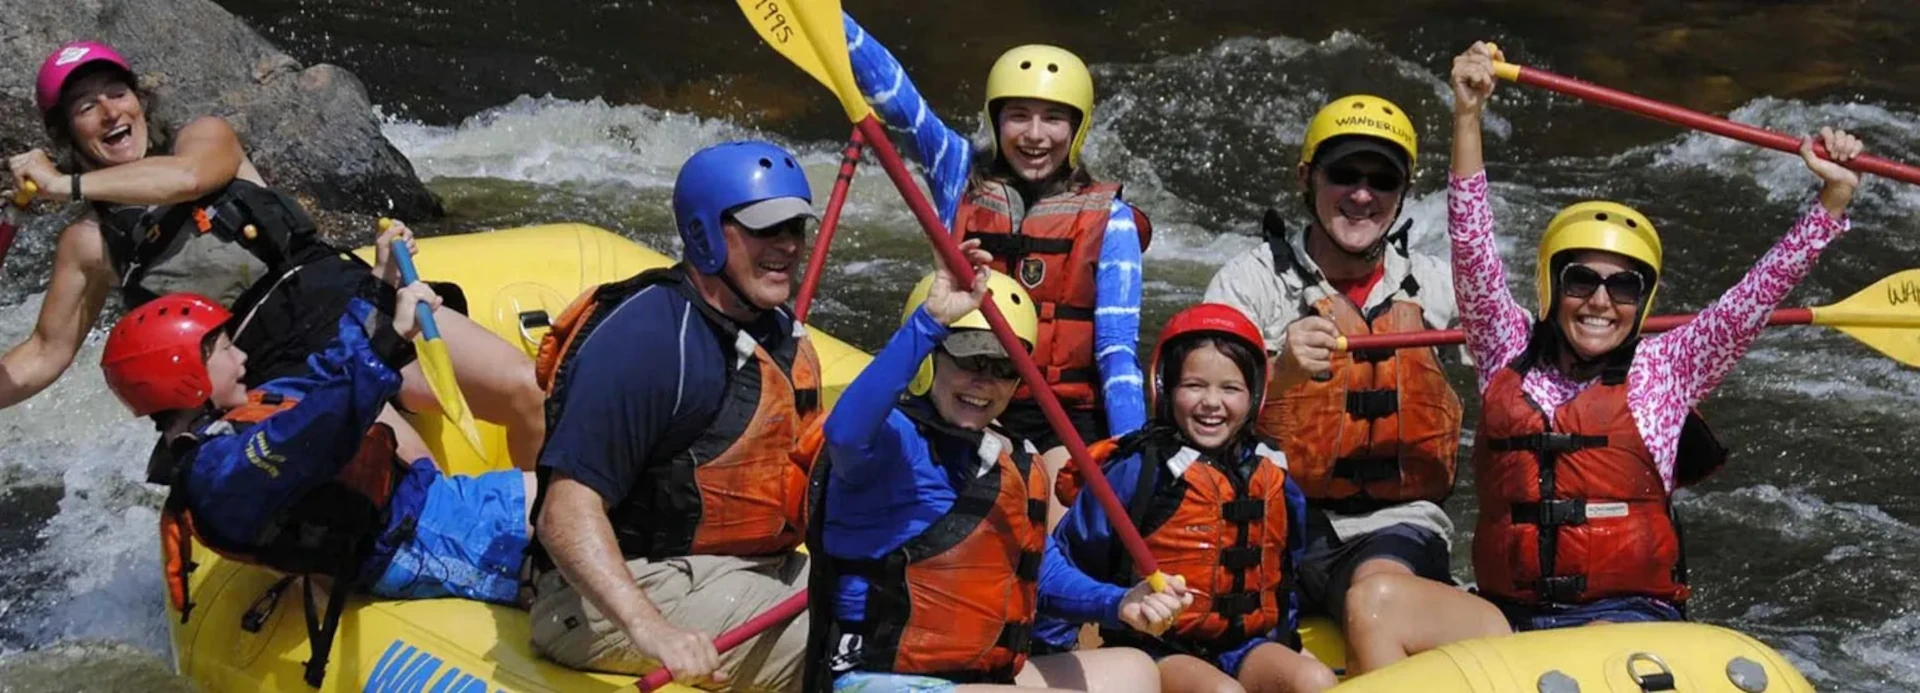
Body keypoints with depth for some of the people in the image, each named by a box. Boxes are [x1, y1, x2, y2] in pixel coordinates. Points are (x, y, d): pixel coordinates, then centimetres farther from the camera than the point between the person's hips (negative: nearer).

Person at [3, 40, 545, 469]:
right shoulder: (89, 246, 10)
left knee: (525, 390, -13)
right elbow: (44, 356, 14)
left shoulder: (205, 136, 13)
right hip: (282, 369, -3)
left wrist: (68, 186, -11)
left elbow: (187, 177, -11)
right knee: (418, 478, -30)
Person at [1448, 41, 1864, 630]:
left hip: (1635, 618, -1)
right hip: (1512, 619, 1)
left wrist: (1835, 194, 0)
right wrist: (1468, 119, -2)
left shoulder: (1664, 371, 11)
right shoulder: (1511, 357, 13)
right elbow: (1472, 250, 6)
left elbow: (1759, 294, 7)